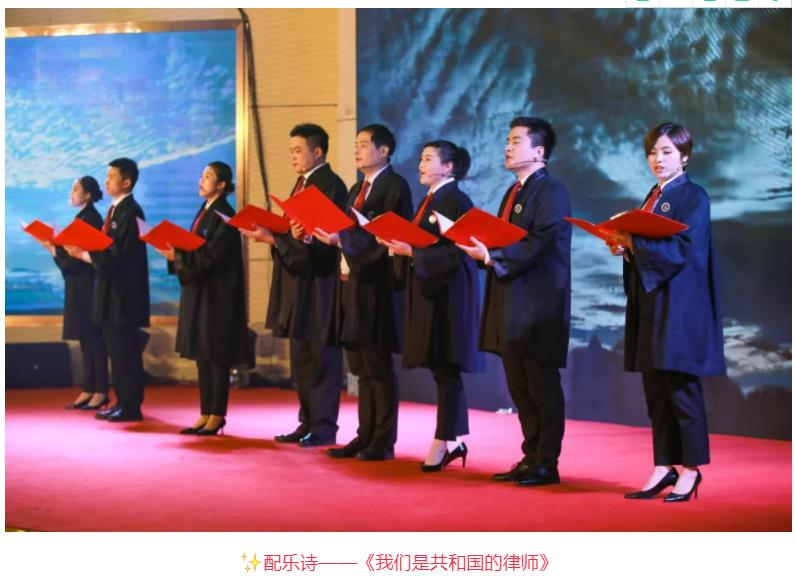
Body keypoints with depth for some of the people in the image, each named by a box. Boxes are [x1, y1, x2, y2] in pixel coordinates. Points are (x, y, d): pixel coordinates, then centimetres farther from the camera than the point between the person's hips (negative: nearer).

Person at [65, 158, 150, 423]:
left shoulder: (131, 211, -14)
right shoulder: (115, 210, 15)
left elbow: (118, 254, -21)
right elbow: (107, 250, 14)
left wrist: (83, 254, -18)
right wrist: (83, 251, 0)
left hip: (124, 292, -9)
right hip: (111, 291, 9)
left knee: (126, 351, -5)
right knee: (117, 350, 12)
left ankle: (131, 407, -1)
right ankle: (122, 402, 18)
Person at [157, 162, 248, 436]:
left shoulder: (224, 216, -12)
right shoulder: (204, 212, 15)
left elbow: (211, 257, -20)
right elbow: (195, 253, 14)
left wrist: (178, 255, -20)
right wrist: (175, 253, -3)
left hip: (217, 294, -9)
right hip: (199, 292, 9)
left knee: (216, 355, -4)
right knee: (202, 355, 9)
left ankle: (217, 416, 1)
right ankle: (206, 414, 14)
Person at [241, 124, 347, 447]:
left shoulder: (330, 186, -12)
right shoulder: (303, 184, 17)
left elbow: (323, 239, -19)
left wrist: (275, 238, -25)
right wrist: (271, 235, 1)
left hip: (318, 284, -10)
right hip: (299, 283, 10)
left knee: (319, 358, -5)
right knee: (302, 359, 12)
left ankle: (323, 427, 1)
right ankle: (308, 423, 18)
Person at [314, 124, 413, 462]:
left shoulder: (394, 186, -9)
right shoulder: (357, 189, 19)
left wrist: (342, 240, -22)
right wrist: (330, 236, 0)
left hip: (376, 286, -9)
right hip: (351, 282, 9)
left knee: (378, 368, -3)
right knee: (362, 369, 11)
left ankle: (383, 442, 3)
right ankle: (365, 437, 17)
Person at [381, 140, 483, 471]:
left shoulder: (456, 202, -11)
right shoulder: (428, 201, 17)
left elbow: (455, 252, -19)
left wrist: (412, 252, -23)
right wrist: (399, 246, 0)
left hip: (448, 293, -9)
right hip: (427, 292, 9)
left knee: (445, 369, -5)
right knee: (442, 369, 10)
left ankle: (443, 442, -1)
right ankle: (455, 440, 16)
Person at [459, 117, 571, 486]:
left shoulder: (552, 191, -10)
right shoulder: (514, 192, 19)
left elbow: (540, 244, -21)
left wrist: (492, 256, -22)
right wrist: (479, 247, 0)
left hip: (538, 306, -9)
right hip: (511, 305, 9)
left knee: (542, 387, -3)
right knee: (519, 387, 12)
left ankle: (546, 464, 3)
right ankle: (531, 458, 20)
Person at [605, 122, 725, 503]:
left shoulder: (693, 197, -6)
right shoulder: (653, 197, 18)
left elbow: (682, 249, -17)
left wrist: (634, 243, -21)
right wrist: (624, 245, -2)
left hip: (680, 304, -8)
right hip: (650, 301, 8)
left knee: (681, 387, -3)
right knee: (656, 391, 8)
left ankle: (690, 469, 5)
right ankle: (664, 467, 14)